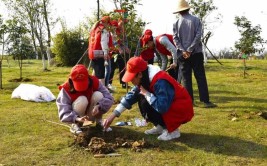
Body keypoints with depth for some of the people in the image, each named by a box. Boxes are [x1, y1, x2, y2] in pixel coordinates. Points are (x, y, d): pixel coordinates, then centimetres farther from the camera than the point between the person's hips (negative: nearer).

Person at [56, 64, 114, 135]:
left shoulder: (94, 81, -19)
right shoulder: (66, 89, -26)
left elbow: (109, 98, -23)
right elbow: (63, 114, -32)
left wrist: (99, 106, -44)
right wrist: (76, 119, -52)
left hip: (92, 113, 3)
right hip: (76, 115, -2)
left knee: (98, 95, -26)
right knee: (82, 100, -34)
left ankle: (99, 122, -5)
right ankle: (75, 125, -9)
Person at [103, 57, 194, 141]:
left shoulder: (160, 82, -31)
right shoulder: (145, 79, -2)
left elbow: (162, 107, -39)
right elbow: (131, 95, 2)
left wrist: (146, 94, -23)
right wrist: (113, 114, -3)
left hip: (183, 110, -9)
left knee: (146, 103, -24)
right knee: (141, 96, 4)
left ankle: (173, 130, -9)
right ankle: (161, 126, 10)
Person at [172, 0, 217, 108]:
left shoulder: (176, 23, 4)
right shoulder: (196, 20, 1)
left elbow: (175, 39, -5)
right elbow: (198, 36, -9)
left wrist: (183, 51, -10)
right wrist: (190, 50, -11)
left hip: (182, 55, 1)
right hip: (196, 53, -1)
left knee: (186, 79, 5)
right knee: (201, 77, 1)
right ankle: (205, 101, -2)